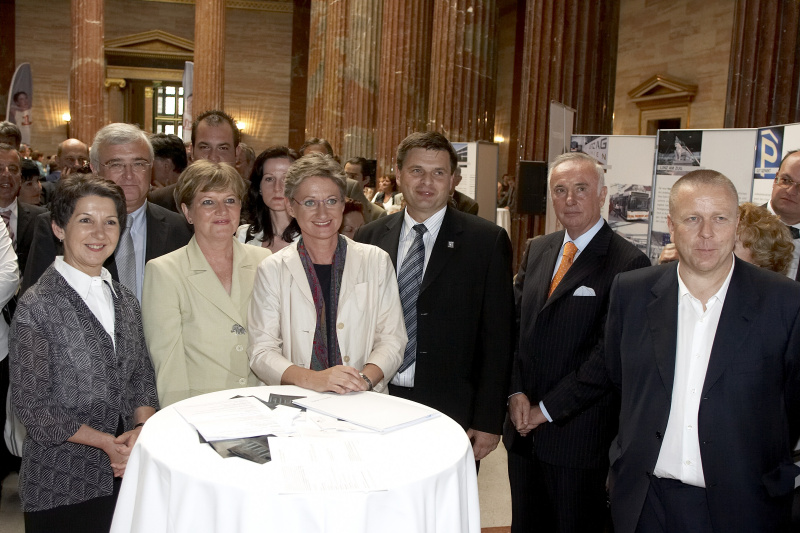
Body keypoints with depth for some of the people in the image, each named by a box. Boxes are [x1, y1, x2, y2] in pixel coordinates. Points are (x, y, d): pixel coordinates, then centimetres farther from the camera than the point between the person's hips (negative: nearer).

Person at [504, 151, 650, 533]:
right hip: (524, 429, 6)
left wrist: (547, 408, -14)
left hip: (579, 434, -5)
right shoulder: (536, 251, 9)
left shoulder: (628, 264, -13)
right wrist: (517, 392, -5)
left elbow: (610, 351, -17)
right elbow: (513, 325, 7)